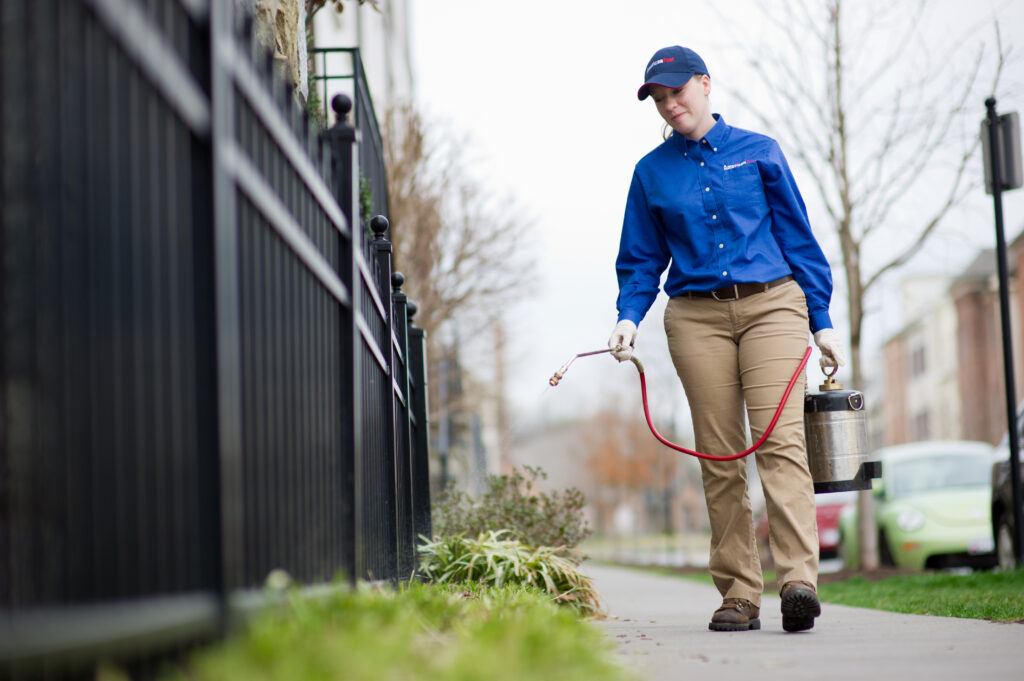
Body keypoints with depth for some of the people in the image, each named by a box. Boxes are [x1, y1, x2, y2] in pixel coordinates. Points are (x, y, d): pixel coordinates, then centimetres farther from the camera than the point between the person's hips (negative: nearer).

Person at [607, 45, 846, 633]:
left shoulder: (758, 152, 9)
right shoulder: (652, 172, 12)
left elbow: (799, 238, 10)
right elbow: (642, 261, 15)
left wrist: (822, 321, 6)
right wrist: (630, 317, -3)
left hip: (772, 303, -2)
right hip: (697, 316, 2)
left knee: (780, 440, -16)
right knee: (719, 457, -1)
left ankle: (799, 579, -25)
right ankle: (739, 594, 3)